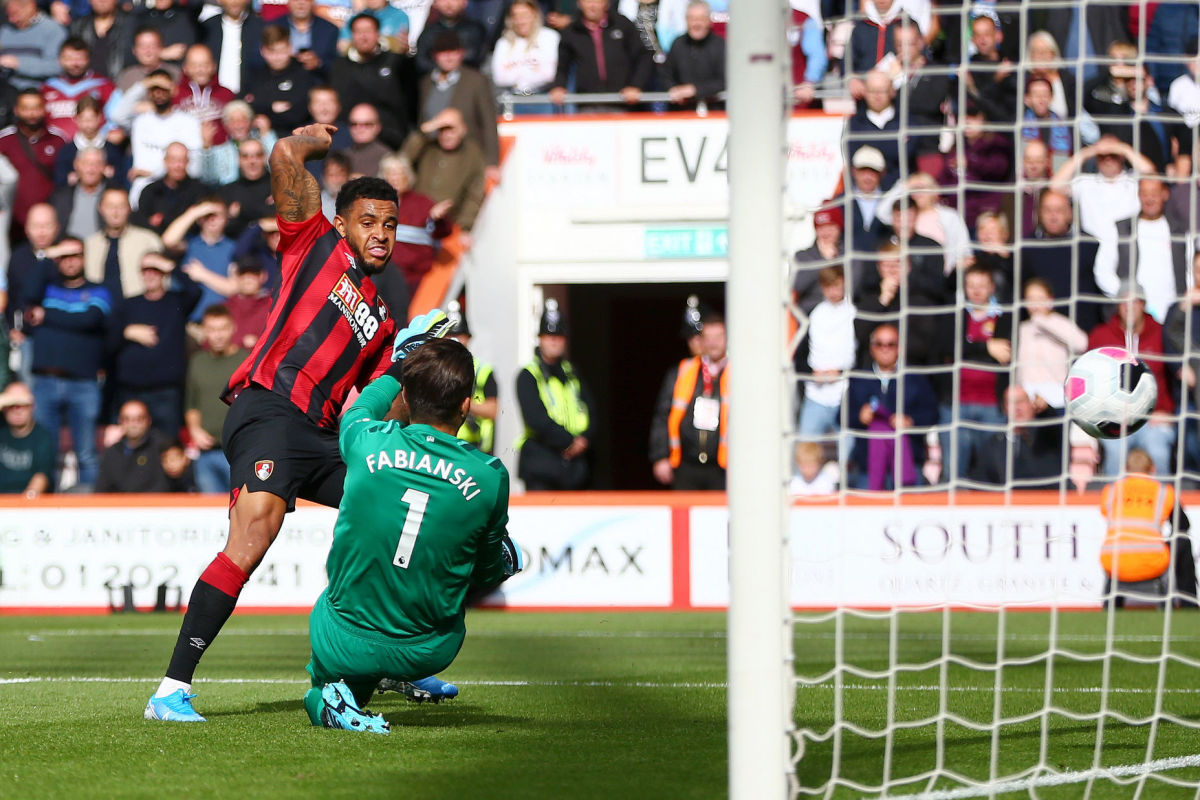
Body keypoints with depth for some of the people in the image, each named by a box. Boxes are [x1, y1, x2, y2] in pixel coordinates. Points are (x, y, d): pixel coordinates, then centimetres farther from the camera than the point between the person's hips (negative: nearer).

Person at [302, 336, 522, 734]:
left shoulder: (368, 443, -13)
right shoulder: (491, 478, -14)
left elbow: (359, 409, 16)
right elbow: (487, 572, 4)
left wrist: (401, 365, 33)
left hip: (339, 647, 0)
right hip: (427, 654, 0)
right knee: (506, 552, 23)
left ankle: (329, 689, 6)